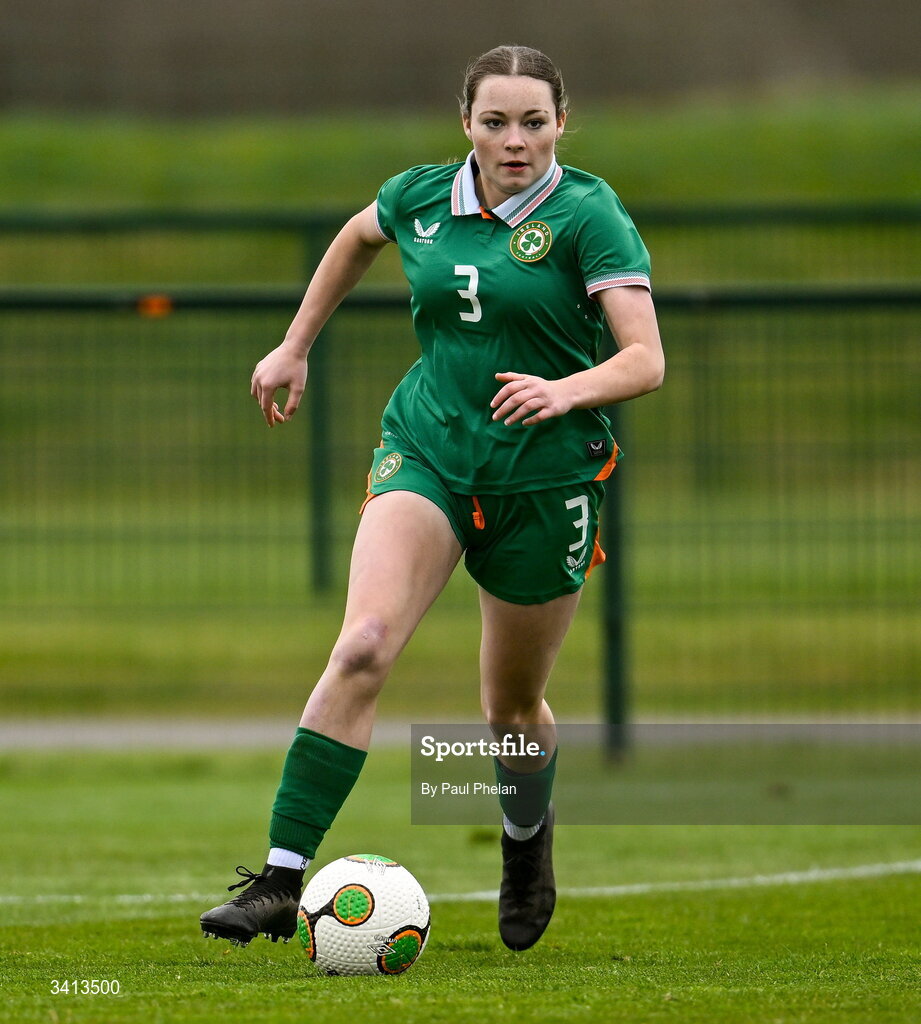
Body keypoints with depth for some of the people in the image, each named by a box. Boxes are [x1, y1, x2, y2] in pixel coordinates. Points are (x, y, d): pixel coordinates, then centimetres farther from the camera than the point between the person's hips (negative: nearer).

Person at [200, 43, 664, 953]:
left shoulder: (588, 215, -10)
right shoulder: (421, 197, 2)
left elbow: (645, 360, -17)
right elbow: (358, 236, 27)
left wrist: (566, 390, -36)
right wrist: (296, 346, 27)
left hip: (542, 477, -2)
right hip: (425, 452, 2)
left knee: (511, 706, 12)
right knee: (363, 645, -23)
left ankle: (527, 843, 47)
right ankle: (281, 877, -26)